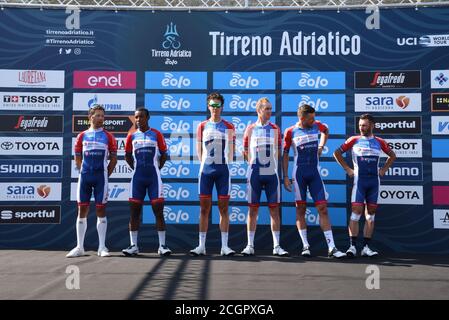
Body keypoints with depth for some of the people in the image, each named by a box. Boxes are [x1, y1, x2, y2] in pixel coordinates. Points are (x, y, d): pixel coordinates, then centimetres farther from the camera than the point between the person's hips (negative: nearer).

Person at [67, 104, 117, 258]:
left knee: (101, 210, 1)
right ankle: (79, 247, 11)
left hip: (101, 177, -2)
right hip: (84, 176, 2)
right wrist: (83, 172, 6)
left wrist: (106, 175, 1)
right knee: (82, 210, 4)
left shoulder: (108, 136, 4)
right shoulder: (82, 136, 9)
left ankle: (102, 247, 6)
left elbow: (113, 158, 5)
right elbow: (77, 158, 13)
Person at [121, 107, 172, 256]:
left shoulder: (156, 134, 2)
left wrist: (157, 168, 2)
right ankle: (133, 245, 10)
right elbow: (127, 156, 17)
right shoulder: (132, 136, 8)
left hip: (154, 177, -2)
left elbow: (164, 155, 7)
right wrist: (136, 168, 9)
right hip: (137, 177, 2)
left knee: (158, 210, -3)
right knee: (134, 211, 2)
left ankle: (162, 245, 1)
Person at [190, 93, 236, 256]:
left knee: (224, 208, 0)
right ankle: (201, 246, 7)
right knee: (204, 208, 3)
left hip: (223, 170, -1)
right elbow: (199, 149, 12)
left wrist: (226, 164, 2)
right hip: (206, 169, 1)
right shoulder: (202, 126, 9)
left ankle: (224, 246, 5)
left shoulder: (229, 127, 5)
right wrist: (205, 163, 5)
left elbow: (231, 150, 7)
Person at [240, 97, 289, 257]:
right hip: (255, 173, -1)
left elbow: (278, 152, 11)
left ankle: (276, 246, 9)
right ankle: (250, 245, 10)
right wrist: (253, 162, 3)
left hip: (271, 173, 1)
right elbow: (246, 152, 9)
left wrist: (271, 162, 5)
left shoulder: (275, 129, 6)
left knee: (274, 209, 2)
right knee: (253, 208, 3)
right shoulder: (250, 128, 4)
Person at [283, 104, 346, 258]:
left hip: (315, 172, 2)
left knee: (323, 208, -3)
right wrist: (285, 177, -3)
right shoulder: (290, 132, -3)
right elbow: (285, 154, 2)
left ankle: (331, 248, -2)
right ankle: (305, 246, 11)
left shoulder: (316, 125, 5)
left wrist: (321, 146, 15)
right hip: (299, 173, -2)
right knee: (300, 209, 2)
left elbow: (326, 131, 29)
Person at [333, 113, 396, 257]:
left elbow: (392, 156, 23)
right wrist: (347, 169, 3)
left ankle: (366, 248, 9)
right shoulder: (354, 140, 2)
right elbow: (337, 153, 9)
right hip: (359, 180, -3)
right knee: (356, 212, -10)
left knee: (371, 214, 4)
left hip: (374, 181, 3)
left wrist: (383, 169, 11)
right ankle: (352, 246, -7)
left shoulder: (379, 142, 8)